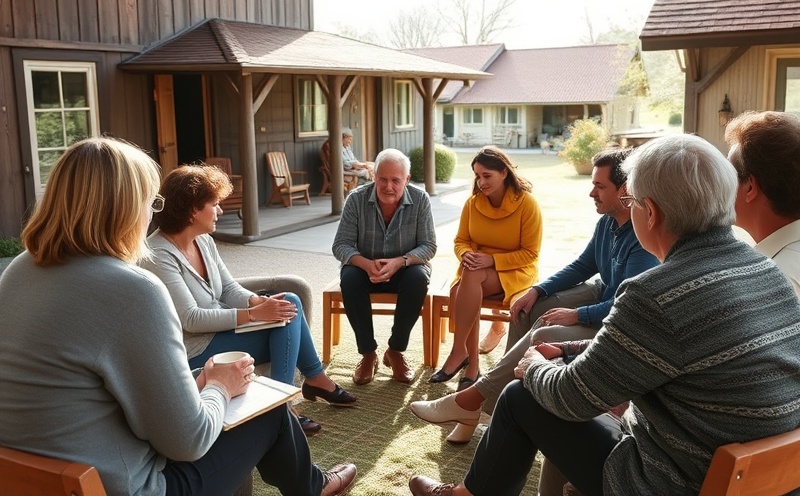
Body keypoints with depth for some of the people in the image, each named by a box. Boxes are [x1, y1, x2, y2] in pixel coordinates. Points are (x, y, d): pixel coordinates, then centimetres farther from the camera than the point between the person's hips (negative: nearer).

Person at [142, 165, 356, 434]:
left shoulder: (203, 240, 1)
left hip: (217, 327, 9)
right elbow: (190, 319, -27)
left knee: (289, 303, -2)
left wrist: (260, 301, -15)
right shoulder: (159, 256, -25)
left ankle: (315, 378, 6)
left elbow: (229, 289, 6)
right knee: (285, 322, -15)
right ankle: (315, 378, 1)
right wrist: (254, 313, -27)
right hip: (194, 349, -9)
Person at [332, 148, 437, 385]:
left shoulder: (420, 200, -12)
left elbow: (428, 246, -13)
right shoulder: (357, 199, -13)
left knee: (418, 278, -33)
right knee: (349, 279, -32)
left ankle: (396, 351, -15)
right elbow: (340, 245, -13)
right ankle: (368, 353, -17)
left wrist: (399, 262, -33)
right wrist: (366, 264, -33)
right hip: (365, 266, 0)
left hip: (405, 267, 0)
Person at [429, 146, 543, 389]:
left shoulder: (527, 203, -12)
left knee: (472, 277, -34)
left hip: (513, 270, -4)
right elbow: (461, 240, 8)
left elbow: (530, 253, -11)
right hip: (477, 268, 4)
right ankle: (472, 364, -23)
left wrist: (492, 260, -24)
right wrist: (466, 254, -18)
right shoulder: (473, 202, 0)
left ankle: (458, 350, -26)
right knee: (458, 291, -31)